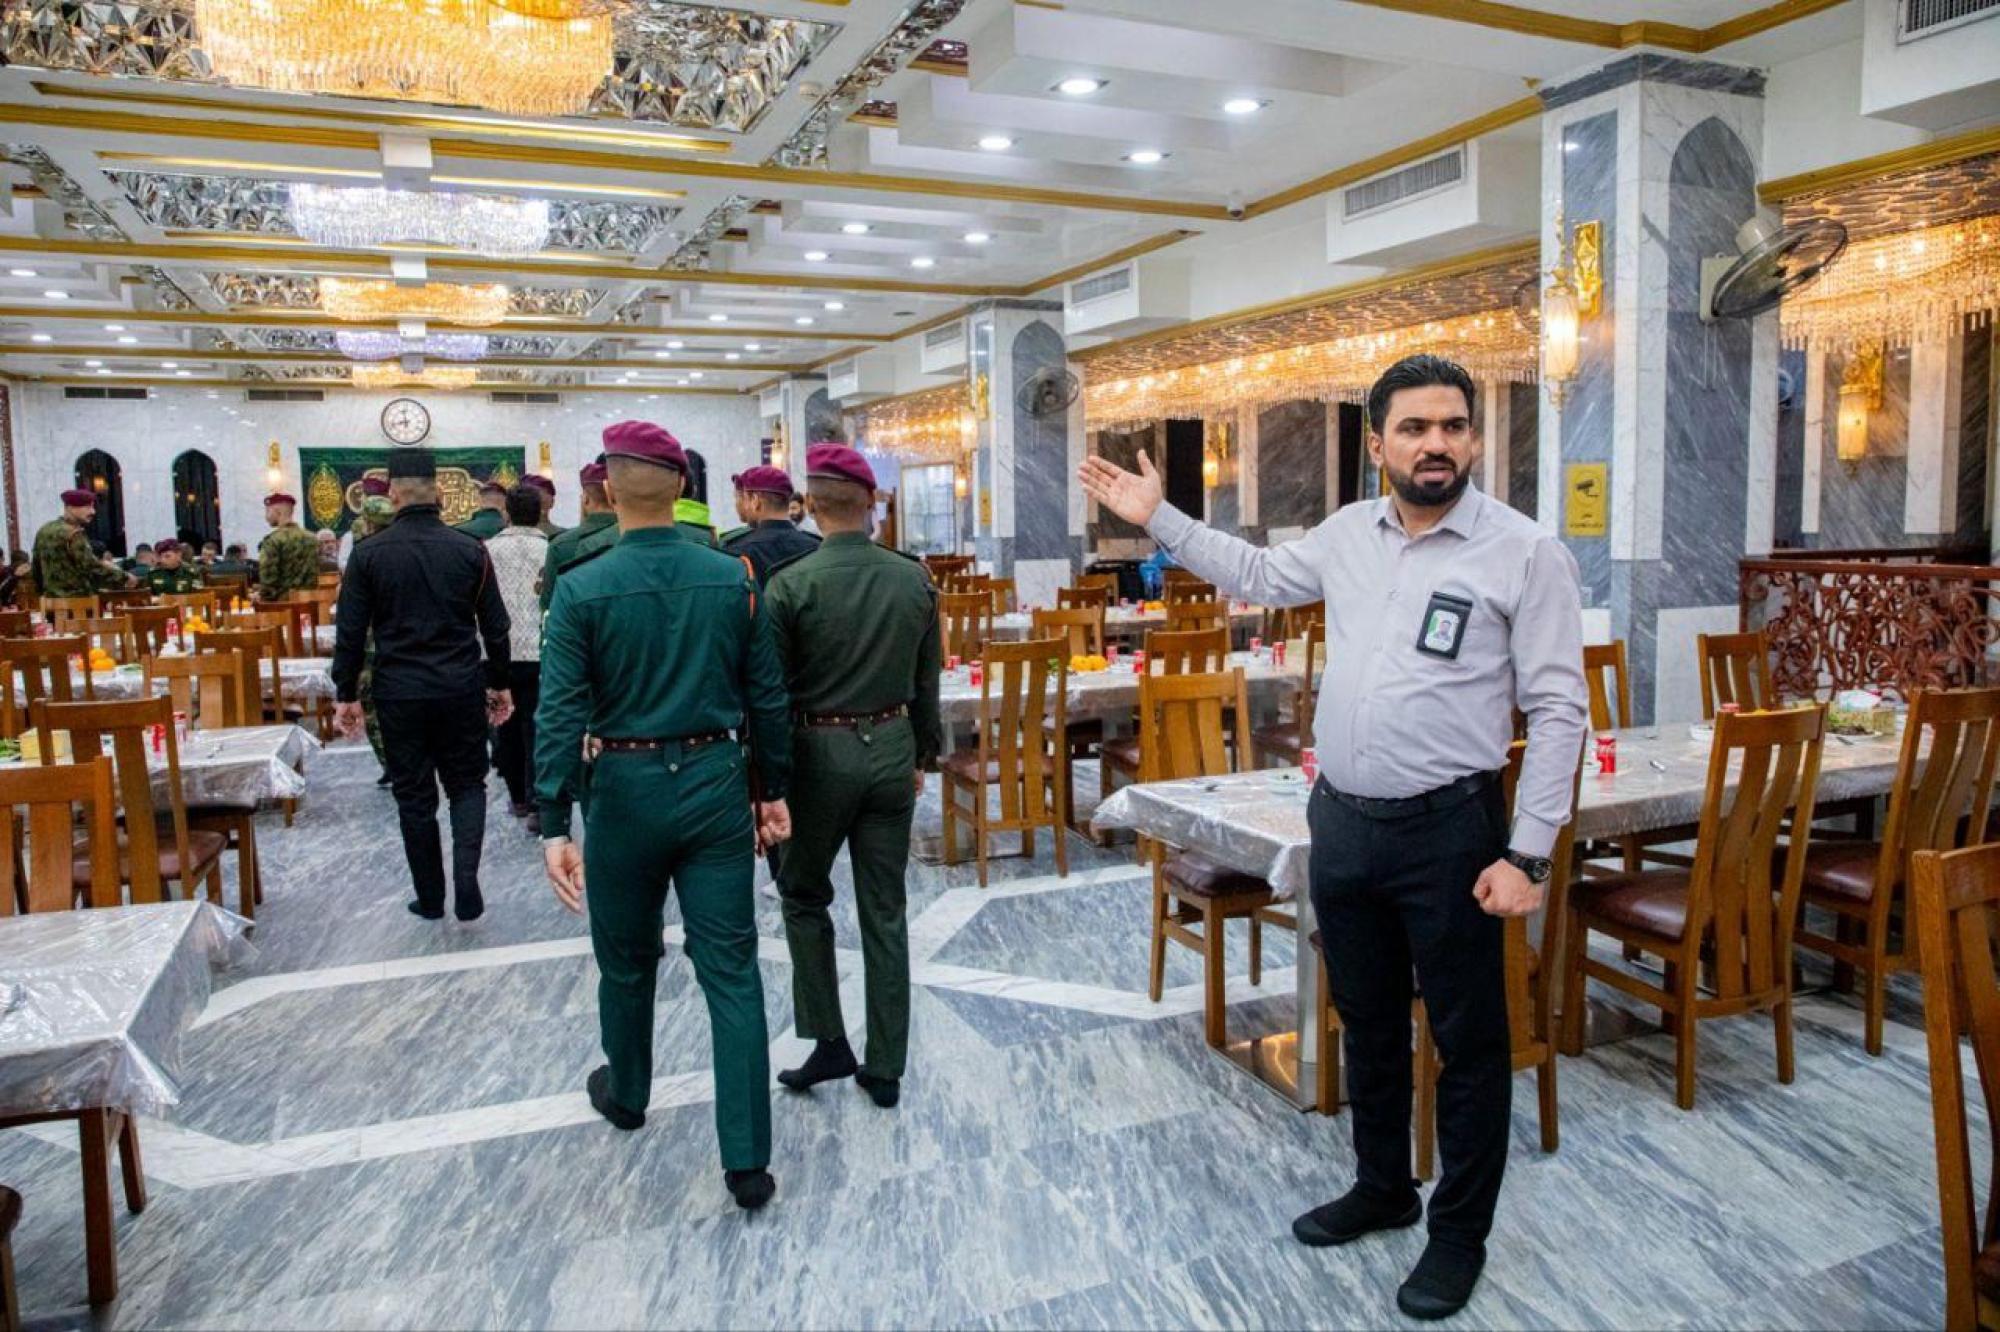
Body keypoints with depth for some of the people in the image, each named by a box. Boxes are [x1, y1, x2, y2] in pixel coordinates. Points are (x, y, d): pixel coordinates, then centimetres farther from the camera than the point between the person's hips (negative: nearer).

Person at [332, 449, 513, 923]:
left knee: (414, 795, 11)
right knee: (466, 784, 14)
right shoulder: (470, 550, -3)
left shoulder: (368, 553, -5)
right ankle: (466, 875, -7)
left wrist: (346, 695, 7)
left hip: (399, 693, 0)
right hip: (460, 690, 1)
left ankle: (430, 898, 19)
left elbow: (350, 632, -3)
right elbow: (495, 627, 1)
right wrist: (499, 684, 13)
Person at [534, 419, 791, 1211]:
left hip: (625, 790, -1)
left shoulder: (582, 589, -10)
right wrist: (772, 790, 11)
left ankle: (627, 1095, 45)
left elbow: (562, 714, -11)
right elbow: (766, 696, 2)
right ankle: (748, 1161, 5)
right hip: (714, 784, 1)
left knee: (626, 960, 21)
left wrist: (554, 825, -8)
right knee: (731, 970, 4)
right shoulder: (733, 578, -3)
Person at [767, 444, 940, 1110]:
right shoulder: (915, 579, -2)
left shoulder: (791, 584, -13)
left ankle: (829, 1042, 16)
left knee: (803, 896, 18)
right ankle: (885, 1069, 19)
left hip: (819, 753, -3)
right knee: (884, 914, 10)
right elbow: (926, 684, 6)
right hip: (891, 749, 4)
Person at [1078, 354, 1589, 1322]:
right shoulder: (1348, 534, 5)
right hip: (1341, 821, 5)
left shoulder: (1524, 552, -10)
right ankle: (1382, 1187, 41)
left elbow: (1559, 710, -11)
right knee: (1366, 1020, 20)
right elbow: (1257, 575, 23)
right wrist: (1158, 519, 18)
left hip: (1448, 830, -5)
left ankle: (1459, 1232, 29)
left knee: (1468, 1040, 9)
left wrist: (1528, 854, -14)